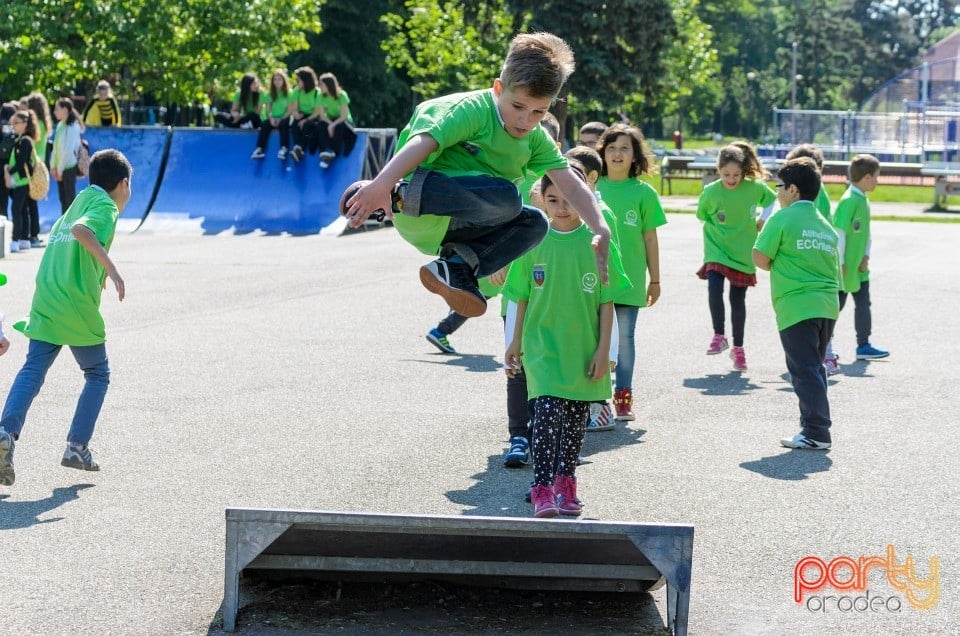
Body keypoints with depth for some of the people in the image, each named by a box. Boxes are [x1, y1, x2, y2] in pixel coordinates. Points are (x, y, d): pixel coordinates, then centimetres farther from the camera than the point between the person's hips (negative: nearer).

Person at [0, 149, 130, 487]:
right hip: (78, 309, -6)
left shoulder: (80, 200, 21)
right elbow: (81, 230, -25)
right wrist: (111, 268, -29)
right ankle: (77, 446, 7)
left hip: (45, 305, 6)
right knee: (98, 374, 12)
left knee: (32, 370, -2)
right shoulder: (105, 206, -4)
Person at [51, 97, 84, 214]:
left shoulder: (72, 126, -14)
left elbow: (69, 150, -17)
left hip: (68, 168, -8)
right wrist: (53, 166, 6)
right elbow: (56, 147, 12)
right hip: (60, 168, 8)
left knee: (70, 199, -3)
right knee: (63, 199, 11)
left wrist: (60, 169, -14)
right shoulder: (60, 125, 10)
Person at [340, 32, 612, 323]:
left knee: (534, 223, 2)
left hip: (451, 227, 8)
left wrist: (601, 230, -11)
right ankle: (400, 196, -25)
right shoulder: (475, 110, -13)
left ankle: (456, 269, -5)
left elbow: (570, 184, 5)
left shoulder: (536, 140, 10)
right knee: (506, 196, -29)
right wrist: (381, 184, -39)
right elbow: (424, 143, -25)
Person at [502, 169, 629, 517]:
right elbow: (522, 298, 7)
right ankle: (543, 489, -16)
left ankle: (565, 482, 26)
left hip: (584, 348, 1)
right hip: (543, 345, -1)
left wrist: (603, 349, -3)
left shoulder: (596, 242, -3)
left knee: (575, 417, 11)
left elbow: (606, 302, 0)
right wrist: (516, 342, 8)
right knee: (547, 410, -15)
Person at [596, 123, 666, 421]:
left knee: (624, 338, 5)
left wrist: (655, 279, 7)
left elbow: (650, 238, 5)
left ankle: (623, 398, 14)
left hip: (628, 280, -1)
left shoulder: (643, 192, 1)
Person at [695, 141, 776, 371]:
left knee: (738, 300, 6)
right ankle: (719, 337, -10)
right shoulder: (711, 192, -12)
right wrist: (718, 230, 3)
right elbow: (702, 215, 7)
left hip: (743, 253, 1)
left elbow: (773, 201, 9)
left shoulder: (755, 187, -11)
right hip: (716, 250, -1)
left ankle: (738, 348, 22)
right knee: (714, 287, -24)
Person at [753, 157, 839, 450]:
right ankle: (816, 425, 20)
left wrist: (778, 268, 10)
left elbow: (760, 258, -9)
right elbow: (833, 267, 18)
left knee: (804, 371, -5)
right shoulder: (825, 225, 15)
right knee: (814, 368, 17)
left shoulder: (782, 219, -6)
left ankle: (817, 432, -7)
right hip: (828, 305, 7)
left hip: (797, 307, -7)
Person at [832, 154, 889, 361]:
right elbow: (839, 232, -21)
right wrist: (840, 263, -20)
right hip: (844, 266, -9)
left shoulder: (863, 200, 10)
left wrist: (866, 256, 5)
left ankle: (863, 345, 14)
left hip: (858, 266, 9)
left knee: (863, 303, 9)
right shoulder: (849, 200, -19)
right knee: (836, 304, 1)